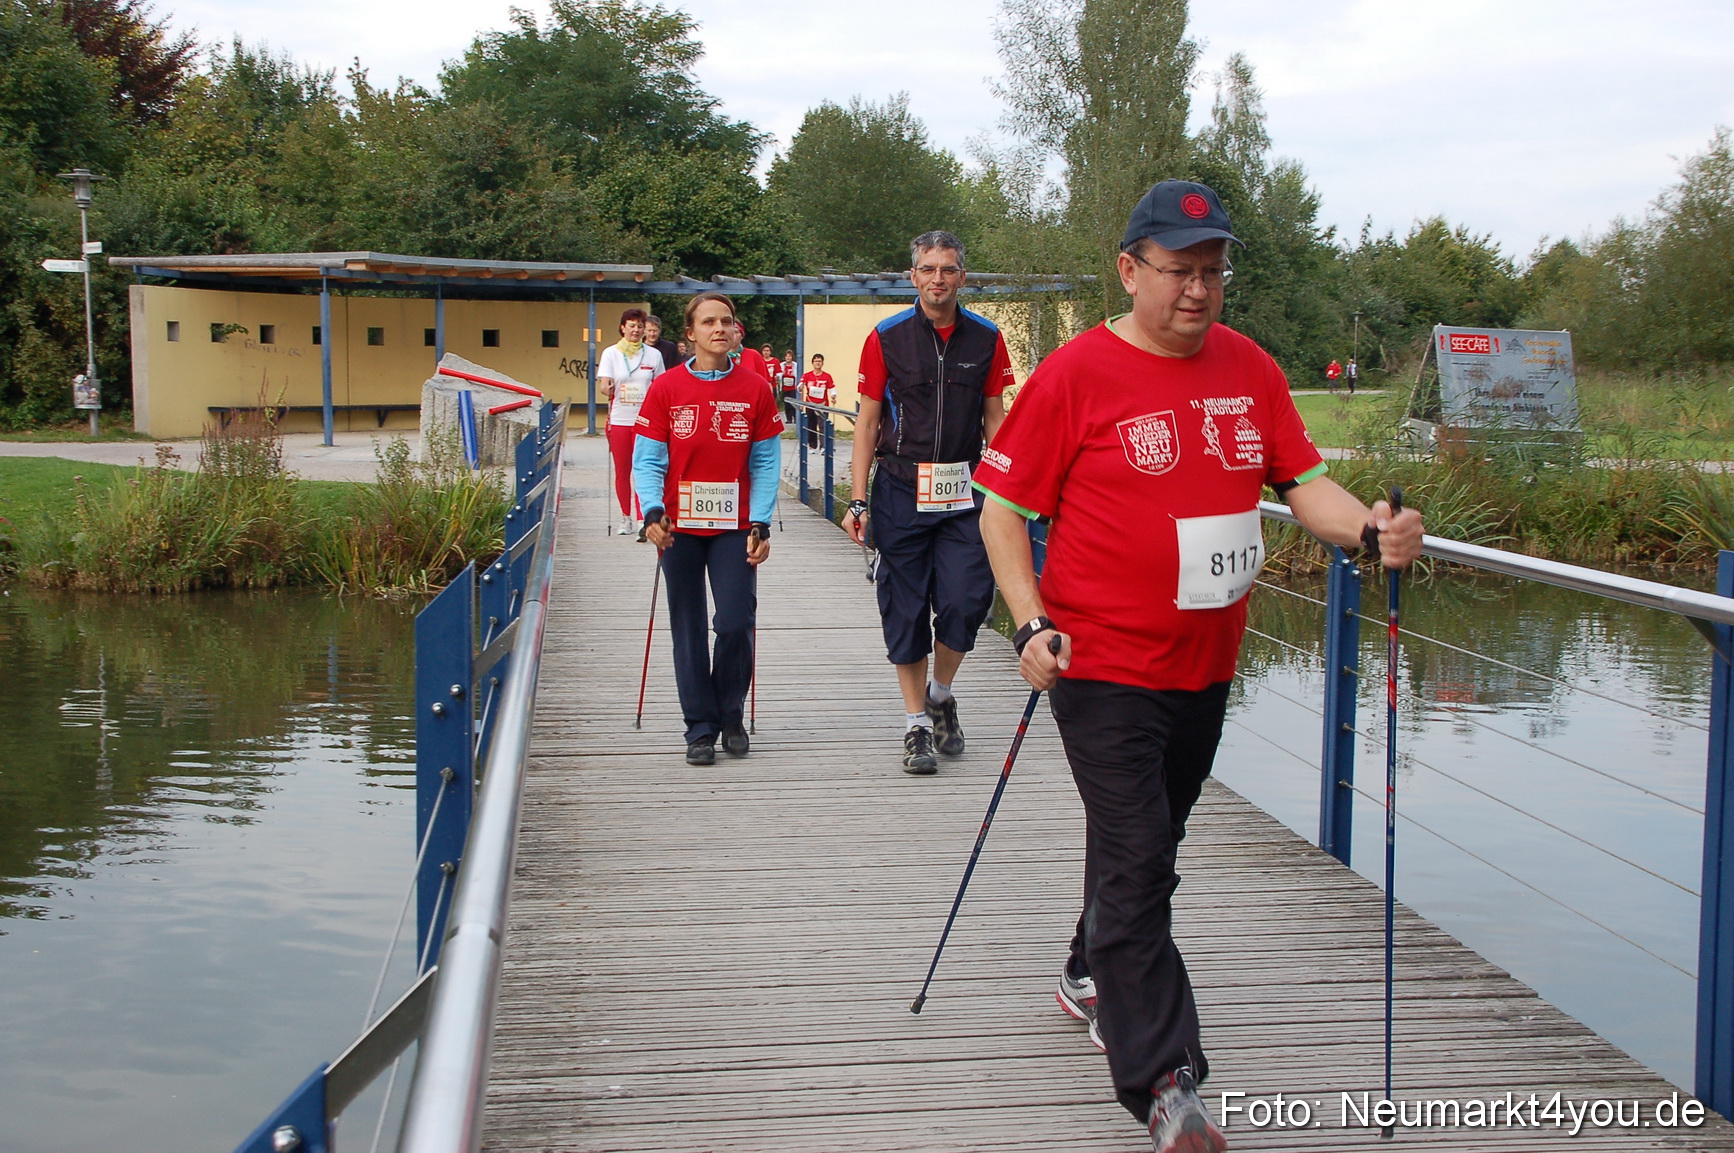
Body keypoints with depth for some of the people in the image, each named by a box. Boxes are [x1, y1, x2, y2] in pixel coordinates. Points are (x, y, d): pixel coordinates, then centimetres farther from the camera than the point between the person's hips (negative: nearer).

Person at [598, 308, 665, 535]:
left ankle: (642, 520, -11)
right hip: (618, 420, 1)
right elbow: (603, 386, -3)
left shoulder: (653, 355, 6)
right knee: (621, 472, 7)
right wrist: (607, 389, -26)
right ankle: (626, 518, 18)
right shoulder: (611, 353, 4)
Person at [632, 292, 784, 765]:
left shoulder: (755, 390, 1)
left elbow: (765, 464, 2)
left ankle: (730, 715, 18)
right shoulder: (666, 388, -1)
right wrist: (653, 512, -17)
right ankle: (700, 729, 15)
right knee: (689, 632, 4)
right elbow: (648, 460, -2)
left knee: (736, 624, -5)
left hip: (735, 527, 0)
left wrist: (760, 525, -7)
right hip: (680, 527, 0)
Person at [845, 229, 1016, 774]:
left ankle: (941, 695, 20)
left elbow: (994, 419, 9)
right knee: (906, 608, 3)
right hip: (901, 489, -1)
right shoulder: (887, 337, 0)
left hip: (964, 490, 1)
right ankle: (917, 722, 15)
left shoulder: (986, 338, 4)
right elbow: (867, 422, 1)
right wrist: (857, 500, -5)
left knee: (966, 600, -7)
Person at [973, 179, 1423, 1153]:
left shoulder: (1250, 369, 6)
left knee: (1147, 846, 21)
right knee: (1134, 867, -6)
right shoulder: (1077, 374, -10)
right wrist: (1031, 622, -16)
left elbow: (1302, 481, 6)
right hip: (1104, 670, -6)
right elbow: (1003, 502, -6)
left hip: (1206, 667, 6)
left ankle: (1093, 979, 45)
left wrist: (1370, 528, -14)